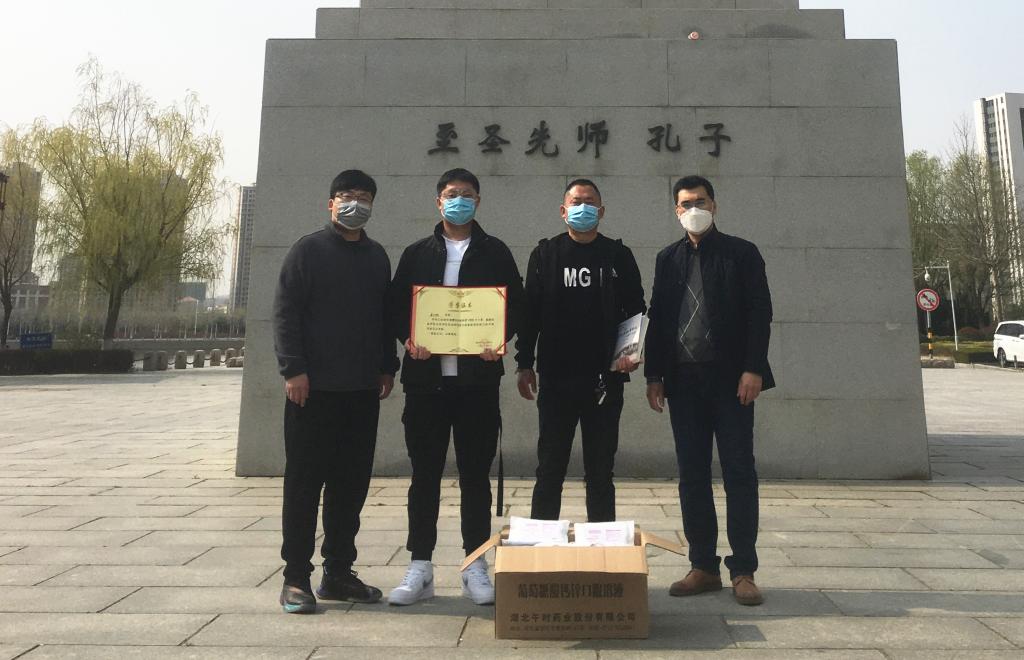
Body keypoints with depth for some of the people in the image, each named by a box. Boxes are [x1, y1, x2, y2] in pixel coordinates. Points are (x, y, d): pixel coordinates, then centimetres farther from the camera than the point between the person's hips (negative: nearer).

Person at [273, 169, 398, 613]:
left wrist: (387, 367, 12)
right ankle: (296, 577, 13)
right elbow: (284, 313, -6)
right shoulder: (308, 250, 0)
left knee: (351, 485, 9)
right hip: (314, 389, -5)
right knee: (304, 483, 2)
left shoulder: (376, 256, 15)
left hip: (362, 391, 5)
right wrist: (293, 369, -13)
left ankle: (338, 572, 21)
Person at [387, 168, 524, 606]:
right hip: (426, 377, 1)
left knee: (475, 472, 5)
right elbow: (396, 306, 9)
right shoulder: (417, 254, 12)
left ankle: (475, 568, 17)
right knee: (424, 472, 5)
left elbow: (516, 304, 6)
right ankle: (420, 569, 16)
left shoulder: (495, 252, 9)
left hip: (477, 377, -1)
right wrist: (408, 339, -10)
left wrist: (500, 338, -13)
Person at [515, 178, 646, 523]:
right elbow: (529, 311, 5)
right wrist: (524, 364, 0)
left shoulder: (618, 256, 7)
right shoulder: (545, 254, 7)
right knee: (550, 469, 6)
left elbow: (636, 310, 8)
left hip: (605, 379, 0)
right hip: (556, 378, 0)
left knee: (601, 472, 9)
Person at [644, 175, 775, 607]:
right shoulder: (667, 259, 13)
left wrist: (753, 369, -12)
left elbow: (760, 313, -2)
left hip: (730, 378, -3)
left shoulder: (742, 253, 4)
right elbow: (657, 318, 11)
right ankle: (703, 567, 14)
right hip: (683, 379, 3)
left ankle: (743, 570, 8)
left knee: (739, 472, 0)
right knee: (692, 475, 5)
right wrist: (654, 376, 4)